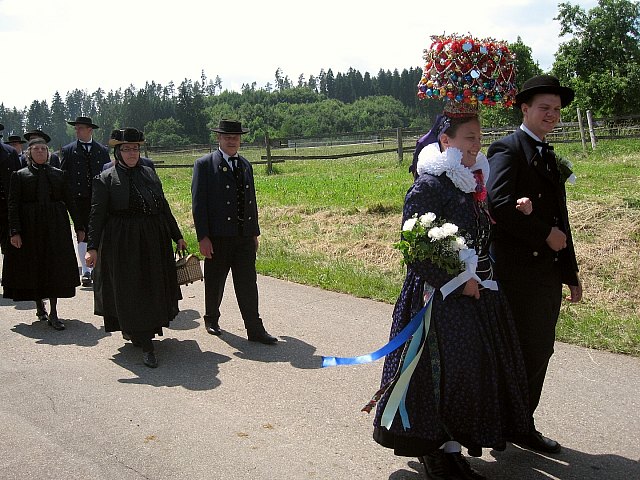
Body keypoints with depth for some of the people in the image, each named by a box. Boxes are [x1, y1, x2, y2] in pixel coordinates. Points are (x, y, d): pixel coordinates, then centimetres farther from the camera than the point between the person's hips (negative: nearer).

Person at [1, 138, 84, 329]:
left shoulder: (58, 174, 7)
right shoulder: (19, 175, 2)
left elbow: (69, 201, 7)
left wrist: (79, 227, 3)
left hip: (55, 227, 1)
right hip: (30, 227, -1)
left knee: (56, 268, -2)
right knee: (33, 267, 6)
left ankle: (53, 313, 3)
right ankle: (39, 306, 26)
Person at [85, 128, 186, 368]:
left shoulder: (149, 174, 10)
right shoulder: (105, 179, -4)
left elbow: (163, 207, 14)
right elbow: (97, 214, -7)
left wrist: (177, 236, 15)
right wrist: (92, 247, -15)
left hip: (154, 240, 5)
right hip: (122, 243, -5)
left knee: (153, 287, 12)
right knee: (130, 290, -3)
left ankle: (132, 330, 32)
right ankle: (145, 345, 1)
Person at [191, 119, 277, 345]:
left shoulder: (245, 165, 14)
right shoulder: (204, 165, -5)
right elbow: (198, 203, -8)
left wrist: (255, 232, 15)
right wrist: (203, 237, -14)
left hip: (244, 237, 4)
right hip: (218, 237, -4)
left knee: (248, 283, 3)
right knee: (214, 283, 10)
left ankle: (255, 330, 6)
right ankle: (211, 319, 32)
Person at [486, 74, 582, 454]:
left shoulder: (548, 156, 20)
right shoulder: (508, 150, -9)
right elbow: (498, 203, -25)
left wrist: (571, 273, 20)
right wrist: (546, 235, -17)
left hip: (550, 273, 9)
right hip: (521, 271, -9)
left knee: (540, 352, 14)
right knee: (528, 353, -3)